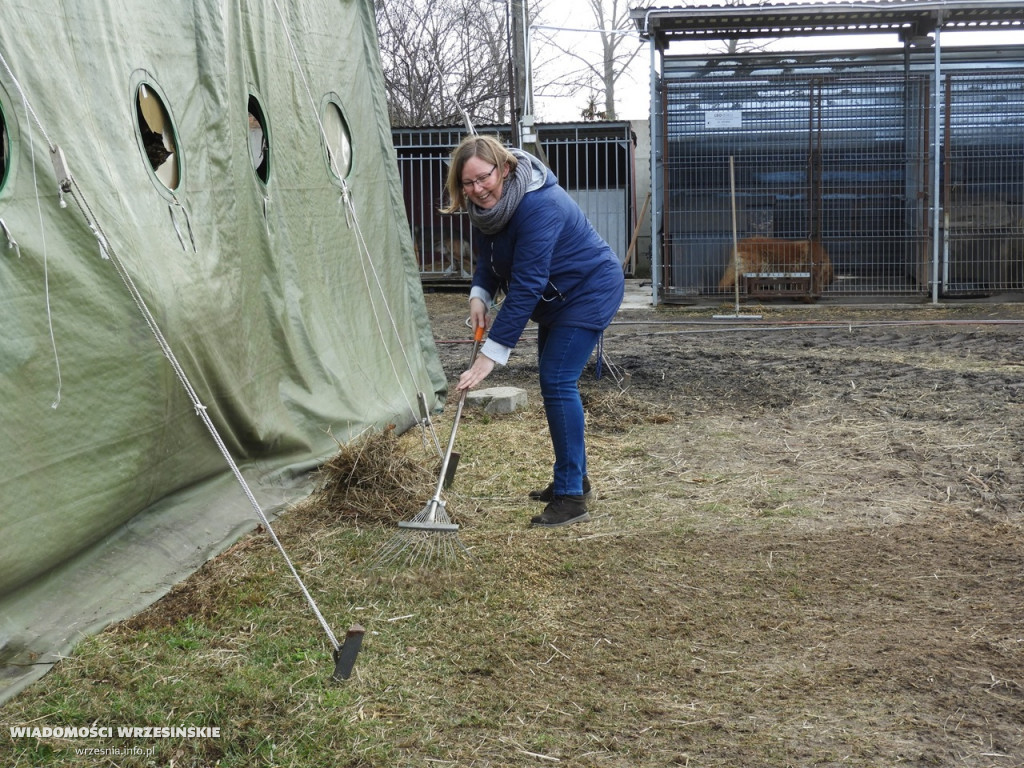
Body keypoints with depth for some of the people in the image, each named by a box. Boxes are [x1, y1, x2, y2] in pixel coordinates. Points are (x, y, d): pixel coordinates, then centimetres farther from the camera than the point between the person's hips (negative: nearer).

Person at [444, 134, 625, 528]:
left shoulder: (537, 207, -34)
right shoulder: (486, 204, -6)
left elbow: (525, 287, -37)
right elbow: (489, 260, 7)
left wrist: (491, 355, -38)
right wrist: (479, 295, -15)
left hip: (590, 291, -10)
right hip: (556, 296, 10)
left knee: (557, 382, -18)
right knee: (555, 382, 16)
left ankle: (572, 497, -14)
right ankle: (573, 477, 32)